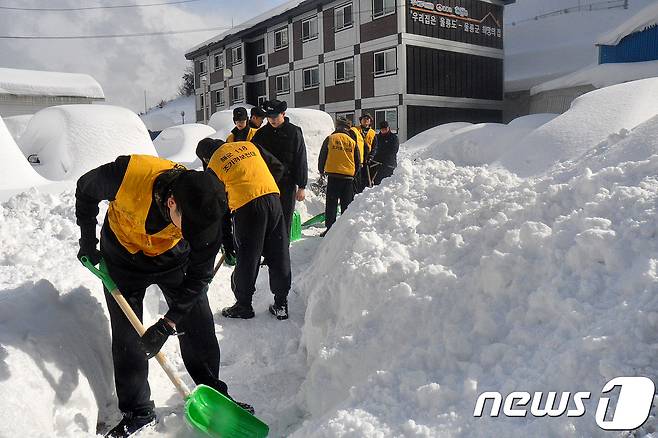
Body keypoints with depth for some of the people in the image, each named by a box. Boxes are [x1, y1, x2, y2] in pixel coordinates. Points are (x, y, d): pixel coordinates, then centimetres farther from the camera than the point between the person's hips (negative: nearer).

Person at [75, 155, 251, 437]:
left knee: (199, 329, 1)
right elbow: (85, 191, -11)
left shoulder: (204, 209, -32)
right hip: (123, 258, 0)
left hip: (173, 258, 1)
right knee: (126, 337, 1)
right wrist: (88, 241, -6)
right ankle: (138, 411, 18)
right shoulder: (125, 174, -37)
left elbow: (198, 277, -20)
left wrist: (168, 324, -22)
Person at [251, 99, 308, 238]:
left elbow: (301, 161, -1)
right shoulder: (261, 133, 8)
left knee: (284, 220, 4)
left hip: (287, 184, -2)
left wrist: (302, 186, -5)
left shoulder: (294, 132, 0)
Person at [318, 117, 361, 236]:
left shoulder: (329, 139, 3)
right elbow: (358, 162, 12)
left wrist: (321, 171, 22)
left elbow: (322, 157, 7)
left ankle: (330, 229, 0)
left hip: (333, 176, -2)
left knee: (331, 204, 3)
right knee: (347, 205, 9)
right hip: (348, 177, 2)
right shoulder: (352, 142, 8)